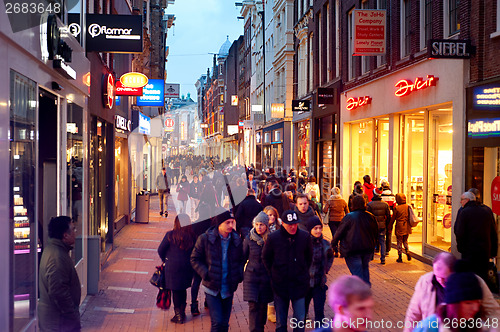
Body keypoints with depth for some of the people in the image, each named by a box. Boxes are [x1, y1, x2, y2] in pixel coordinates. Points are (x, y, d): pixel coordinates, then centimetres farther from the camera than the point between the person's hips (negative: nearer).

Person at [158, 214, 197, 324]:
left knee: (175, 291, 7)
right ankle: (182, 313, 27)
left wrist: (165, 260, 13)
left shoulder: (171, 235, -11)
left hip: (173, 266, -4)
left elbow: (160, 250, -4)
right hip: (188, 267, 4)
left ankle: (178, 315, 11)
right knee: (183, 289, 18)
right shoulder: (193, 236, -2)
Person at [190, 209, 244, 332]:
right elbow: (194, 259, -2)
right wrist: (206, 274, -14)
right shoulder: (205, 239, -9)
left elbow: (240, 260, 17)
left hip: (228, 289, 4)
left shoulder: (237, 240, 2)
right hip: (212, 289, -4)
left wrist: (239, 275, 0)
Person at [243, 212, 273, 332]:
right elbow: (243, 257, 5)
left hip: (266, 276, 1)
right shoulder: (249, 239, -4)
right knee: (253, 305, -5)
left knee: (263, 305, 8)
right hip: (251, 276, -1)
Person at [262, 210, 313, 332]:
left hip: (299, 284, 1)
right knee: (280, 321, 11)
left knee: (300, 319, 6)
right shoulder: (273, 238, -10)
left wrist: (303, 274, 8)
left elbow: (309, 257, 10)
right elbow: (266, 258, 5)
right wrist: (273, 275, 3)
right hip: (280, 285, 0)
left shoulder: (305, 237, -6)